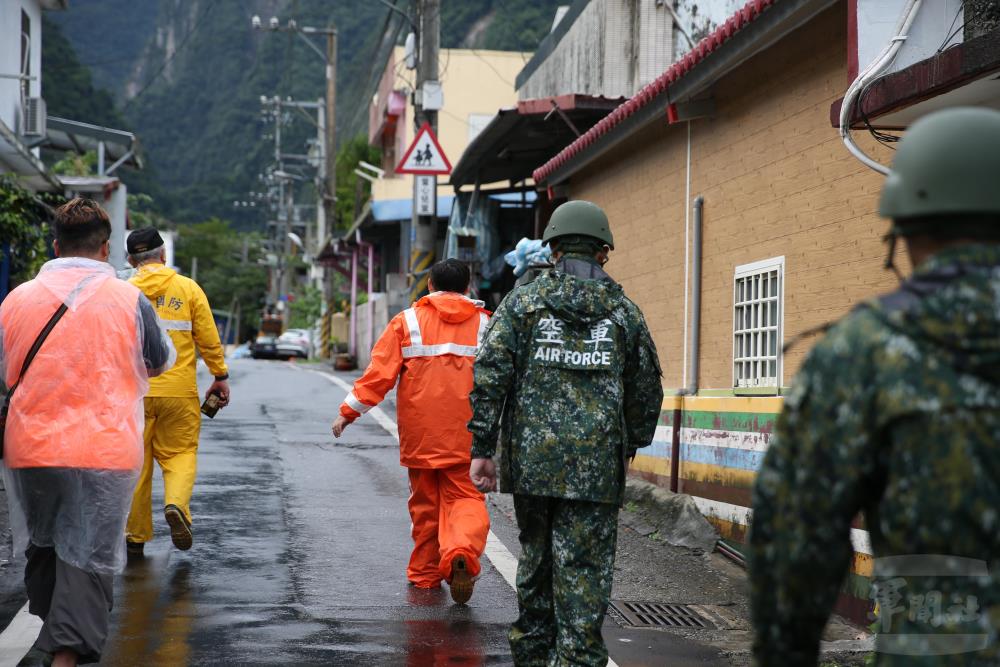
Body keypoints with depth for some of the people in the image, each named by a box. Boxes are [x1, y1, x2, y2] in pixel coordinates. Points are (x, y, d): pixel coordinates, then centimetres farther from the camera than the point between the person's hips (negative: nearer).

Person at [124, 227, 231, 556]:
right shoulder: (188, 288, 1)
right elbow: (209, 338, 0)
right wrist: (220, 376, 9)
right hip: (180, 390, -1)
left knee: (136, 461, 8)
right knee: (180, 453, 10)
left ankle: (136, 536, 13)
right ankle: (176, 504, -18)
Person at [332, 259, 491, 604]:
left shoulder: (408, 321, 3)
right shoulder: (484, 323, 5)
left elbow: (380, 372, -3)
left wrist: (349, 411, 0)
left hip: (420, 433, 1)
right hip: (466, 435, 0)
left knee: (425, 502, 14)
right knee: (465, 498, 2)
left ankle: (426, 572, 22)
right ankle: (462, 550, -26)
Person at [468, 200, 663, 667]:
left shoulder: (522, 301, 3)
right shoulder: (624, 311, 6)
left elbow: (490, 377, -4)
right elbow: (646, 391, 12)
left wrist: (481, 448, -1)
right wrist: (633, 443, 29)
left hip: (531, 458, 1)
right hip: (597, 467, -1)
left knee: (535, 559, 17)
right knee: (584, 573, 0)